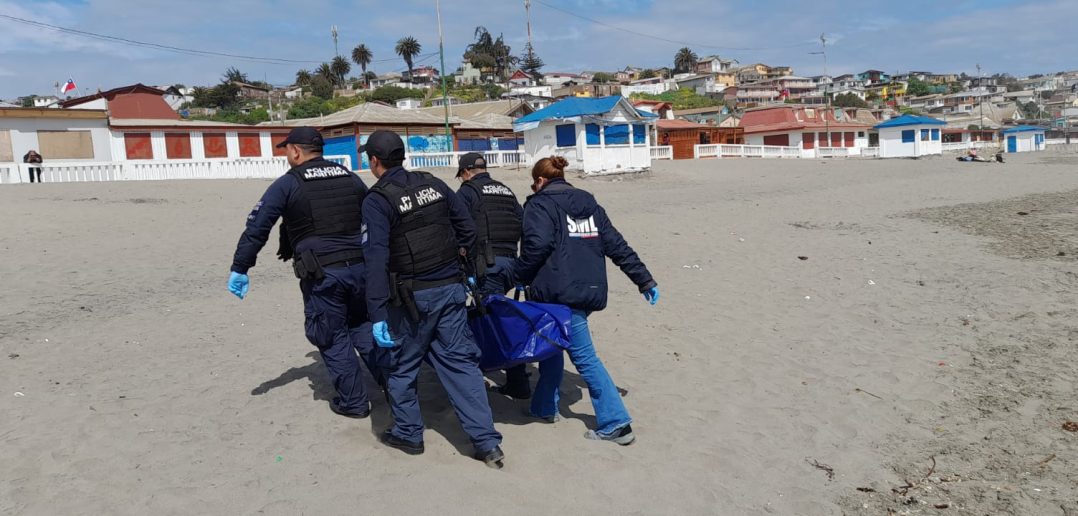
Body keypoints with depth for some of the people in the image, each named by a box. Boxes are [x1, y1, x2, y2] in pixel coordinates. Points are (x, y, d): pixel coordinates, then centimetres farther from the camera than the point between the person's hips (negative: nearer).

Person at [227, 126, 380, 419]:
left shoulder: (288, 183, -1)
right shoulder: (349, 178, 13)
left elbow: (256, 227, -5)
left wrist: (240, 269, 0)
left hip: (321, 275, -5)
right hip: (359, 268, 5)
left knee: (332, 339, 9)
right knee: (363, 328, 21)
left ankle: (353, 402, 17)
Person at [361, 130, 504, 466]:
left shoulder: (377, 200, -10)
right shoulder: (434, 185, 7)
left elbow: (377, 258, -18)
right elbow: (468, 228, 11)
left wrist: (377, 314, -19)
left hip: (412, 297, -5)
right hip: (451, 288, 5)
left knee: (401, 367, 15)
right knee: (460, 361, 9)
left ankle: (408, 434, 29)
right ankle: (487, 442, 6)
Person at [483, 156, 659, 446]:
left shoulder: (540, 205, -2)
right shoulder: (589, 204, 18)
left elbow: (537, 247, -19)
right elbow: (616, 245, 14)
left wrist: (506, 279, -11)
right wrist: (644, 280, 15)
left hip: (561, 294, -8)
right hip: (591, 291, 8)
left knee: (584, 357, -1)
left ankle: (616, 423, 3)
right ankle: (544, 407, 32)